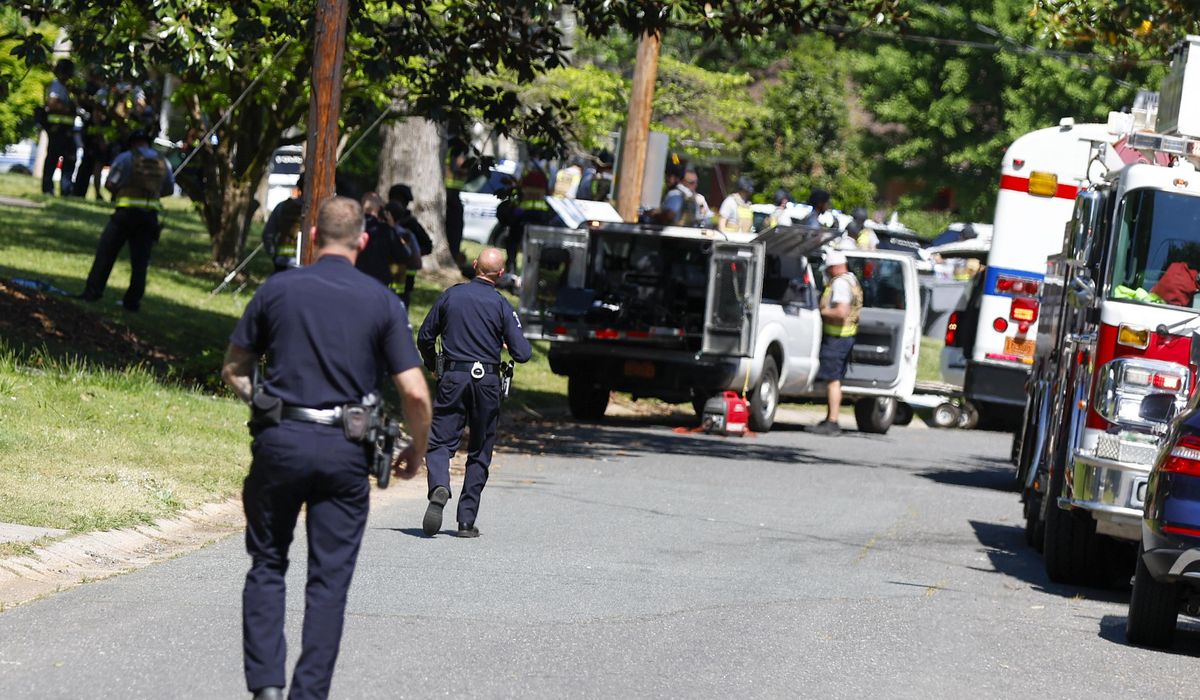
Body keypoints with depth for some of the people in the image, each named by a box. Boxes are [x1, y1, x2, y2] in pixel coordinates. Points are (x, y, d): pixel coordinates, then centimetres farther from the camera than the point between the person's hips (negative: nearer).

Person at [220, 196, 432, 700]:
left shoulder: (277, 290, 1)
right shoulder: (382, 303, -1)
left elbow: (233, 369, 9)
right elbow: (415, 394, -5)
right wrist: (416, 452, 11)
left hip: (280, 441, 0)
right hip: (345, 451, 0)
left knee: (267, 567, 13)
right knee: (329, 581, 6)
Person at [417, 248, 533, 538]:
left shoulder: (451, 296, 2)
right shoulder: (501, 305, -5)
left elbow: (425, 338, 8)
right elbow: (522, 353, -8)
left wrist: (433, 367, 25)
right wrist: (523, 347, 17)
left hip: (452, 379, 1)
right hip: (487, 382, -1)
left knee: (440, 443, 2)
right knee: (479, 453, 10)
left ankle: (439, 487, -30)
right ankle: (466, 521, 9)